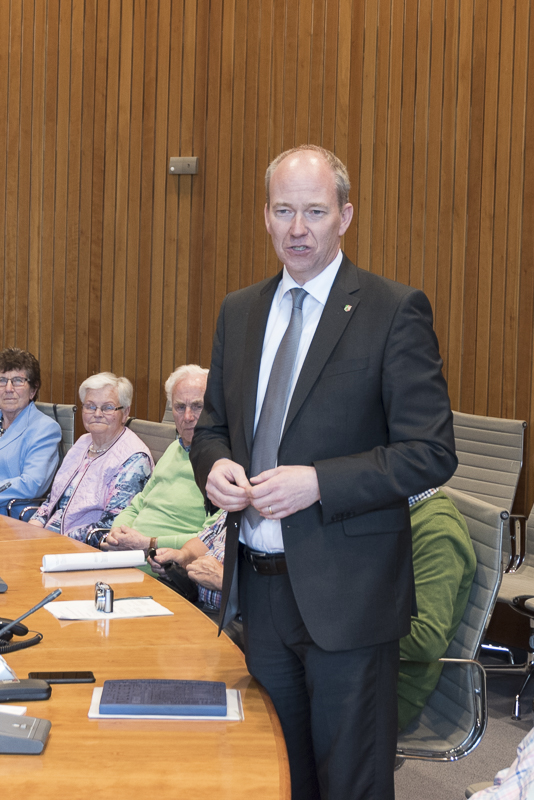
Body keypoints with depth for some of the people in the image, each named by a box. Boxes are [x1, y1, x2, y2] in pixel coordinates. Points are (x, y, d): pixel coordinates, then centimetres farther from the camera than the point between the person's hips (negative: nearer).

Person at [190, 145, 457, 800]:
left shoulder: (394, 311, -9)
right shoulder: (238, 311, 10)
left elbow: (431, 452, -13)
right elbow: (212, 425, 17)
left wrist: (317, 482, -22)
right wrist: (214, 466, -7)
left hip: (345, 592, -5)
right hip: (258, 587, 6)